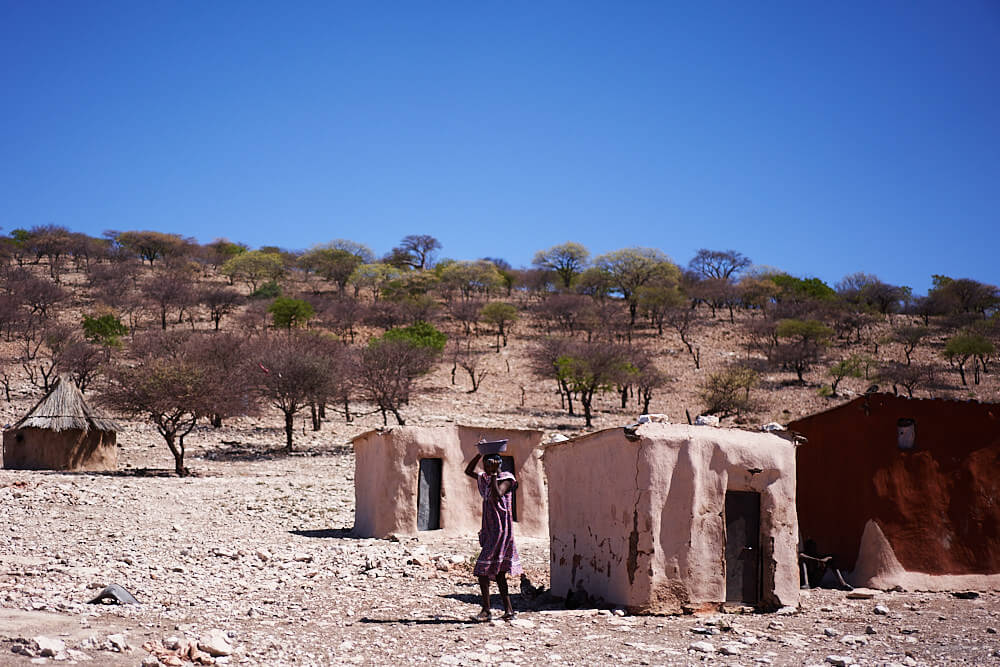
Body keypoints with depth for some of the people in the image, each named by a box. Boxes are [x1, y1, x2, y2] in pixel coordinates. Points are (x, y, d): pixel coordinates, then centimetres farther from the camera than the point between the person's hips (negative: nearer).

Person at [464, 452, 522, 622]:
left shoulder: (506, 479, -8)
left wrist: (493, 475, -22)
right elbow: (468, 471, 27)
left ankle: (486, 610, -9)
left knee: (483, 569, -12)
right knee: (498, 572, 7)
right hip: (489, 531, 9)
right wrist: (480, 453, 16)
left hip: (500, 530, -9)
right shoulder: (486, 479, 16)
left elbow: (497, 496, -24)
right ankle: (508, 609, 9)